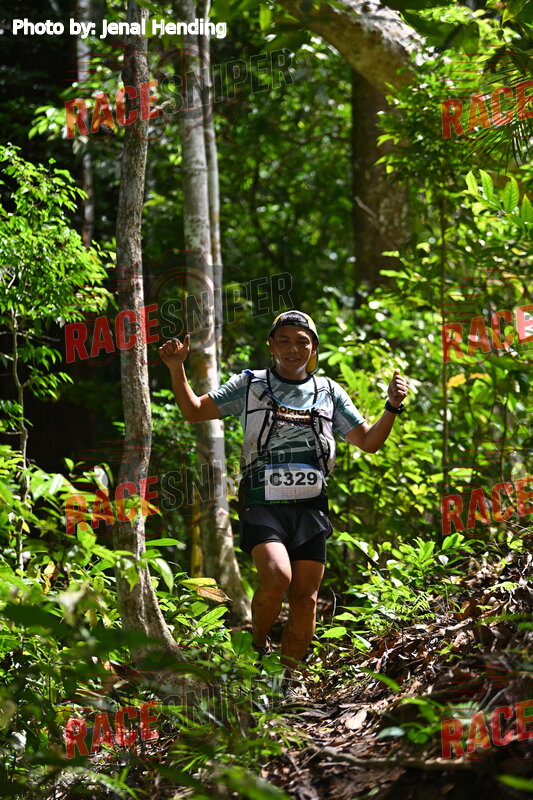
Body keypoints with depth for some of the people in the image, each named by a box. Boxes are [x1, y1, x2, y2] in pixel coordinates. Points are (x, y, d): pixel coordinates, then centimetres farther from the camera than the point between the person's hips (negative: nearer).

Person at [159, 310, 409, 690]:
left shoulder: (330, 392, 13)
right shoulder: (250, 385, 8)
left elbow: (368, 441, 15)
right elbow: (194, 411, 9)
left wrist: (393, 406, -1)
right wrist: (177, 369, -6)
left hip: (311, 509, 3)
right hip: (263, 505, -3)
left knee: (305, 599, -1)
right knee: (277, 577, -25)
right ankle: (257, 644, 1)